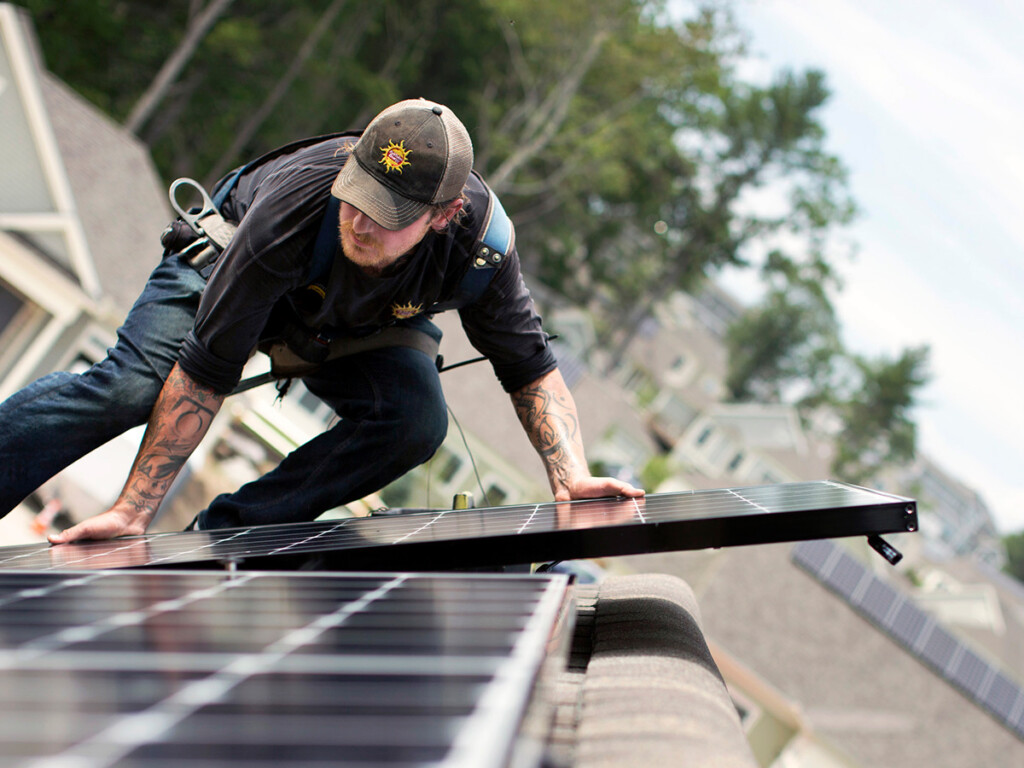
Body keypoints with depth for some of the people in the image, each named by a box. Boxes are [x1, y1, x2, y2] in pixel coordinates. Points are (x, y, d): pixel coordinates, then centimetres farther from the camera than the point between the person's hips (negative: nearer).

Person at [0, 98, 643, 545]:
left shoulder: (477, 235, -35)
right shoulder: (291, 210, -42)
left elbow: (532, 370, -22)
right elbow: (204, 372, -37)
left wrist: (571, 476, -39)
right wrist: (133, 512, -36)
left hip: (362, 327, 3)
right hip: (226, 265, -2)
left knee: (417, 420, -26)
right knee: (127, 388, -26)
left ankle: (219, 538, -19)